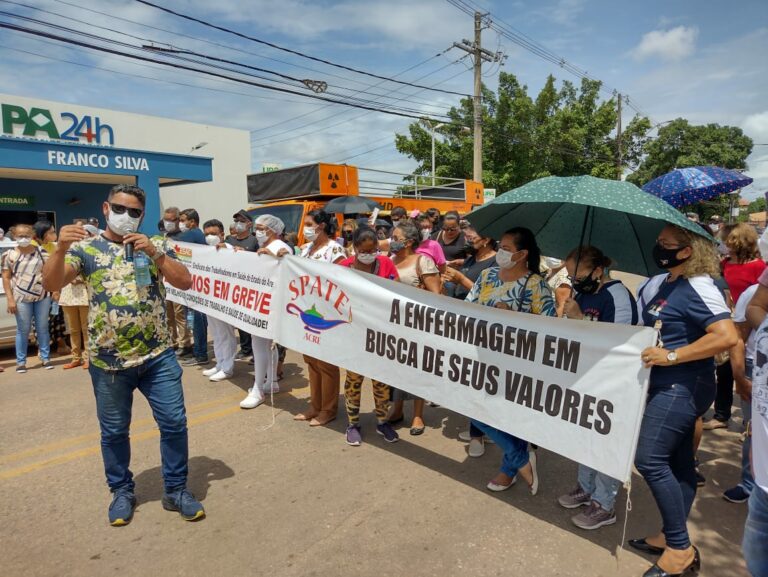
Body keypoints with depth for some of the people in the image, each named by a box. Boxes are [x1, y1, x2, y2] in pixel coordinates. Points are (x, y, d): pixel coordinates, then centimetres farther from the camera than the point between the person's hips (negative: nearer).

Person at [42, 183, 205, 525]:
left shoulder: (156, 246, 5)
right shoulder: (86, 248, 2)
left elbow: (185, 282, -6)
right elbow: (51, 285, -9)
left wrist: (154, 253, -18)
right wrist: (62, 249, -26)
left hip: (158, 356, 1)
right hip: (108, 361, 0)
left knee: (174, 423, 4)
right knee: (113, 431, 14)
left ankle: (176, 490, 21)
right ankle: (122, 491, 34)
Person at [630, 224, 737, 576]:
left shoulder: (697, 288, -17)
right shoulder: (662, 283, 10)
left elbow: (727, 336, -27)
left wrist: (672, 355, -25)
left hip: (682, 387, -9)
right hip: (669, 387, 9)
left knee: (649, 460, -9)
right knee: (676, 463, 15)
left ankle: (680, 549, 4)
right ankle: (672, 537, 28)